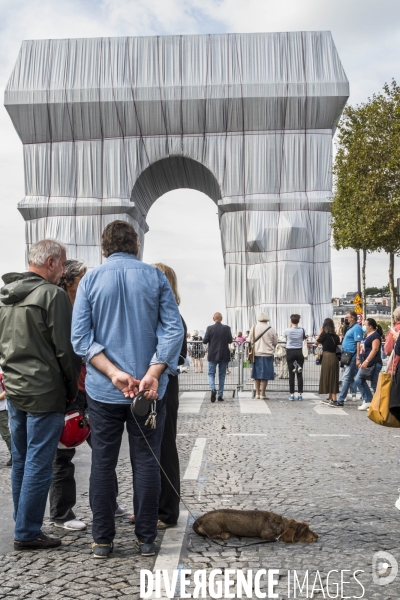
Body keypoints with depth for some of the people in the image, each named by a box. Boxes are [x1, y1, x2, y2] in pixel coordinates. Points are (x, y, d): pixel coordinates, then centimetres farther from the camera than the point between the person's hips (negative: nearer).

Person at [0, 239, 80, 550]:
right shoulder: (53, 295, -14)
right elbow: (65, 350, -14)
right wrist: (73, 390, -3)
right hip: (44, 393, -8)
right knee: (39, 464, 0)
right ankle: (28, 533, 6)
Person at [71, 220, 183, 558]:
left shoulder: (90, 280, 0)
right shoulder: (156, 278, -1)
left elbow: (81, 336, -9)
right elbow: (173, 330, -11)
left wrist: (113, 373, -15)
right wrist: (152, 374, -17)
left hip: (103, 391, 0)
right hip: (150, 390, 0)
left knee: (102, 464, 10)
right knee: (147, 463, 9)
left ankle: (102, 540, 16)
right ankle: (146, 539, 15)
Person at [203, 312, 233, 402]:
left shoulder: (210, 328, -8)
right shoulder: (227, 328, -5)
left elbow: (205, 341, -8)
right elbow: (230, 341, -2)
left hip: (212, 355, -1)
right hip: (224, 355, 1)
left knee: (211, 373, 8)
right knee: (222, 375, 9)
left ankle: (213, 389, -17)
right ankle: (220, 395, 10)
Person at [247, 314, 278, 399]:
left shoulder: (254, 328, -3)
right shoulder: (271, 330, -7)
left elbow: (249, 341, 1)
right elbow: (275, 342, 3)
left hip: (256, 354, 2)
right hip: (267, 354, -2)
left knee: (256, 374, 12)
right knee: (265, 375, 3)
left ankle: (257, 393, 14)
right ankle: (262, 394, 3)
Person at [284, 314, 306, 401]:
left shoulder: (287, 330, -7)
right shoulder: (302, 330, -3)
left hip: (290, 352, -1)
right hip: (299, 352, 1)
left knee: (291, 374, 1)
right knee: (299, 374, 4)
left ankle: (292, 394, 1)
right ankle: (300, 394, 3)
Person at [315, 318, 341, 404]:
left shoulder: (324, 334, -7)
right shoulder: (336, 336, 6)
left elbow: (316, 342, 5)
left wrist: (320, 333, 10)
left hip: (327, 357, -6)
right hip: (334, 357, 6)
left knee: (328, 377, -1)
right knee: (333, 377, 13)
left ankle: (333, 398, -6)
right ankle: (330, 397, 24)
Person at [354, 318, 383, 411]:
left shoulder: (375, 335, -11)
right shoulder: (367, 335, 18)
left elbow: (375, 349, -21)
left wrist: (366, 361, -27)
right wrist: (362, 361, 19)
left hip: (373, 364, -10)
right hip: (366, 364, 10)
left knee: (374, 384, -5)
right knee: (358, 380, 5)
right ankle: (367, 401, 11)